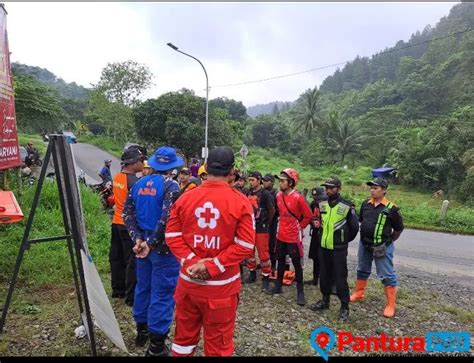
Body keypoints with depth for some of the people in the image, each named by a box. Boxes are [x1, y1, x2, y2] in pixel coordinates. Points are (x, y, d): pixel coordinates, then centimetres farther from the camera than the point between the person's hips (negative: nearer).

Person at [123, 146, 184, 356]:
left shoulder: (139, 184, 7)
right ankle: (156, 344, 10)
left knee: (143, 286, 20)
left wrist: (138, 238, -4)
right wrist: (151, 243, -19)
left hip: (143, 243, 7)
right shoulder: (170, 186, -15)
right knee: (162, 293, 2)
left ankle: (142, 330, 36)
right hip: (163, 247, -7)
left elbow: (127, 213, 2)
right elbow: (166, 219, -26)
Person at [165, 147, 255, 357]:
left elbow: (172, 235, -4)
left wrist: (190, 262, -9)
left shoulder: (185, 198, -3)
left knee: (185, 335, 23)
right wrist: (212, 266, -14)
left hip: (188, 281, 3)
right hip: (222, 285, -3)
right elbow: (245, 245, -15)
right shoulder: (241, 202, -12)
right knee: (218, 342, 15)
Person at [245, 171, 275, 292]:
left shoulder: (265, 194, -11)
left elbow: (272, 210, -6)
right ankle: (252, 274, 29)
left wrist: (266, 222, 4)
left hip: (261, 228, -7)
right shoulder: (249, 193, 8)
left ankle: (266, 278, 10)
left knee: (263, 254, -2)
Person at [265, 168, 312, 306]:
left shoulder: (298, 198, -18)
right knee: (280, 261, 18)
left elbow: (308, 216, -9)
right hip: (281, 235, 6)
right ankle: (278, 286, 32)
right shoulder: (278, 195, 1)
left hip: (293, 237, -6)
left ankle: (300, 292, 17)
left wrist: (299, 227, -2)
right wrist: (284, 225, 11)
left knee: (297, 264, 5)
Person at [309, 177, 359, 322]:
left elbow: (354, 227, -1)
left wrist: (345, 240, 9)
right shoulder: (322, 205, 2)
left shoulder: (347, 206, -11)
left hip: (339, 249, -5)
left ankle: (344, 307, 15)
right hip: (323, 247, 5)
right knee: (325, 275, 15)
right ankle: (325, 300, 31)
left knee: (340, 278, 1)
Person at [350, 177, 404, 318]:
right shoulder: (366, 204, 0)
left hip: (382, 247, -5)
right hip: (364, 245, 6)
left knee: (387, 276, 3)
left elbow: (398, 229, -3)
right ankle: (359, 294, 37)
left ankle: (390, 305, 14)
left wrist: (388, 241, 6)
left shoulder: (391, 208, -14)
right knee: (362, 271, 20)